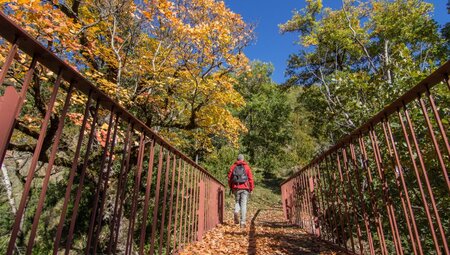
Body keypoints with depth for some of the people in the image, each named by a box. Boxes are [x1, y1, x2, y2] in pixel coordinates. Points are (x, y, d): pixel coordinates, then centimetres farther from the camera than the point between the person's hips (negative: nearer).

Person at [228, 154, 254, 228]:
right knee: (243, 204, 3)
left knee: (237, 202, 19)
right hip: (244, 188, -1)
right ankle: (242, 222, -1)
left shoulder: (233, 167, 6)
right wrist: (251, 188, 7)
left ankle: (236, 211, -10)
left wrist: (231, 188, 16)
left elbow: (229, 178, 5)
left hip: (236, 188, 1)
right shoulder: (246, 167, 3)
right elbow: (250, 178, -1)